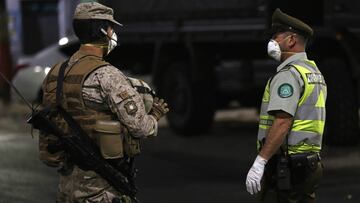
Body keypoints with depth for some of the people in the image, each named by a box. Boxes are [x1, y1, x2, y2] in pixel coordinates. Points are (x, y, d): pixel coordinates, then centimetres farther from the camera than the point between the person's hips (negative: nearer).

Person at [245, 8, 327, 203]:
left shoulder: (288, 74, -13)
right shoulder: (314, 71, 19)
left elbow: (283, 122, -23)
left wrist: (259, 163, -26)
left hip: (284, 165, -10)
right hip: (309, 162, 10)